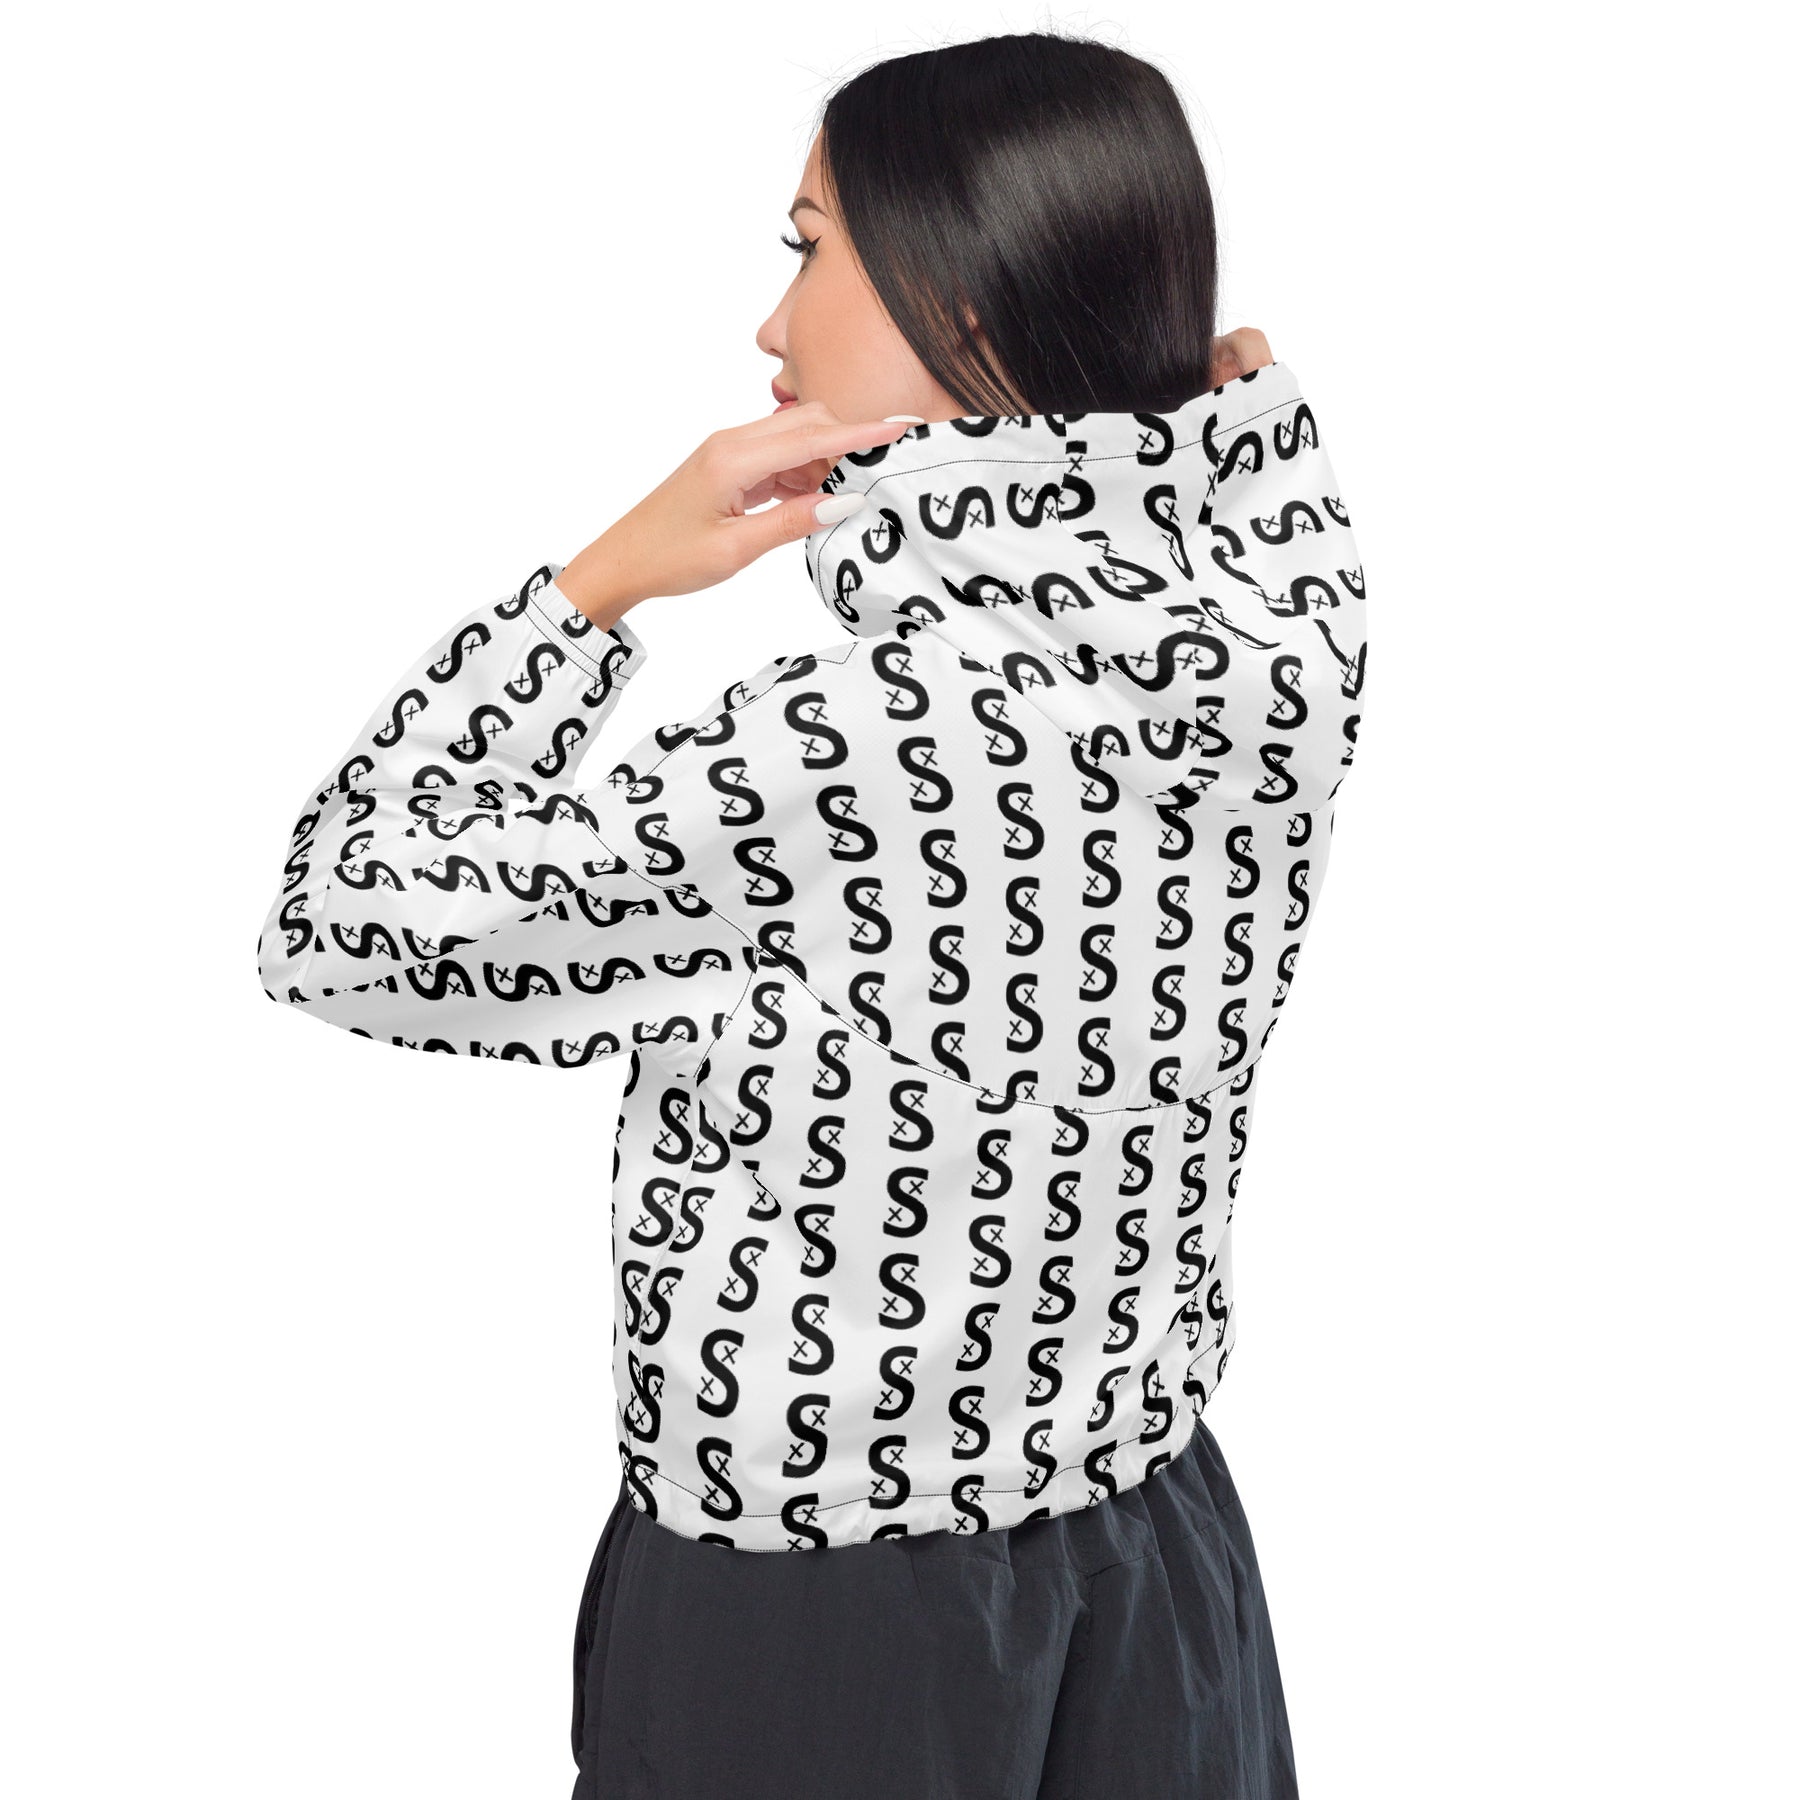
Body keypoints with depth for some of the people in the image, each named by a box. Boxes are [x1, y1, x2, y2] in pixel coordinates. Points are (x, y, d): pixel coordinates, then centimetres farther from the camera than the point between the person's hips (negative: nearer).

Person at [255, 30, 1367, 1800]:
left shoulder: (838, 756, -28)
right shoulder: (1293, 636, -11)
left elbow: (337, 926, -15)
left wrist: (598, 584, -13)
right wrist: (1226, 378, -3)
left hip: (807, 1611, -5)